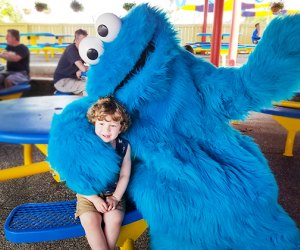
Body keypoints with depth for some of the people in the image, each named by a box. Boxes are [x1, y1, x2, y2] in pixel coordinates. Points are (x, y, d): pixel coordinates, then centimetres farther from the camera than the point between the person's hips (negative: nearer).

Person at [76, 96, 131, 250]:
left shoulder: (124, 146, -8)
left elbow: (124, 176, -1)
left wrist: (115, 197, -11)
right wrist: (95, 199, -15)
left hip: (113, 193, 1)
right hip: (88, 194, -1)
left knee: (114, 219, -23)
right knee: (90, 221, -24)